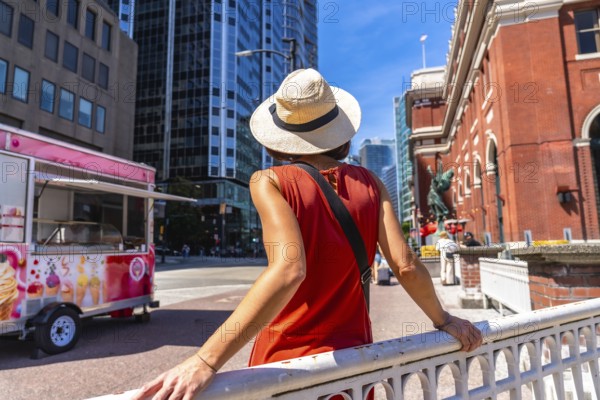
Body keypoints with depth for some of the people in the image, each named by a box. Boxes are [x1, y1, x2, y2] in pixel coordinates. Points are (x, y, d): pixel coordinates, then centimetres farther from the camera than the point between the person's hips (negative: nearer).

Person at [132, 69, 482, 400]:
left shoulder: (271, 182, -15)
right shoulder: (369, 184, -5)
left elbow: (288, 269, -30)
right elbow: (406, 266, -8)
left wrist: (206, 362, -34)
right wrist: (443, 320, 9)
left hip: (287, 361, -2)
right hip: (353, 360, 3)